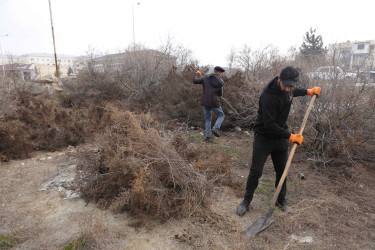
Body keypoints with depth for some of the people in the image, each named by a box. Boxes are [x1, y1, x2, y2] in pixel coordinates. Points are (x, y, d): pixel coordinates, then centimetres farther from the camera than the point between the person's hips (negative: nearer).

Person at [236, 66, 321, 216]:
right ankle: (246, 201, 18)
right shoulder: (269, 96, -29)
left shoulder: (288, 89, -2)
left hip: (280, 137, 7)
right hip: (264, 137, -7)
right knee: (255, 171, -3)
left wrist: (307, 91, 22)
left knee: (282, 170, 14)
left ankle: (281, 200, 34)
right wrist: (290, 136, -22)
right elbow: (269, 125, -29)